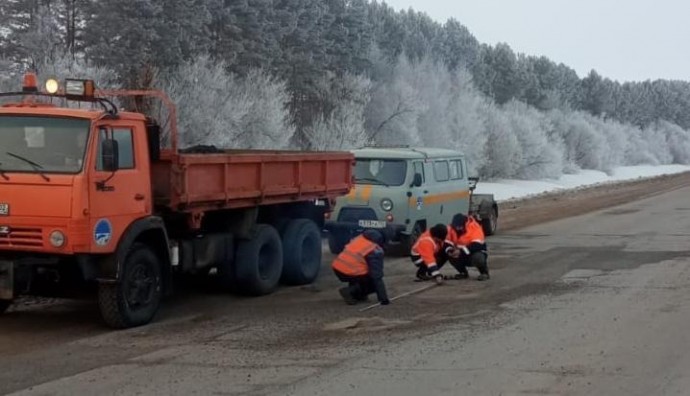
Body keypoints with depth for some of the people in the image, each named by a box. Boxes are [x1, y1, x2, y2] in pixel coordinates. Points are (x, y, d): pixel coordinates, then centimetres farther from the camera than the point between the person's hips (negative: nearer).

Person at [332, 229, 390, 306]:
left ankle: (358, 295, 19)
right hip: (351, 273, -8)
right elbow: (377, 276, -9)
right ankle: (351, 291, -6)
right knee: (374, 282, 12)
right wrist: (383, 299, -7)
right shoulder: (376, 251, -5)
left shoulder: (360, 237, 16)